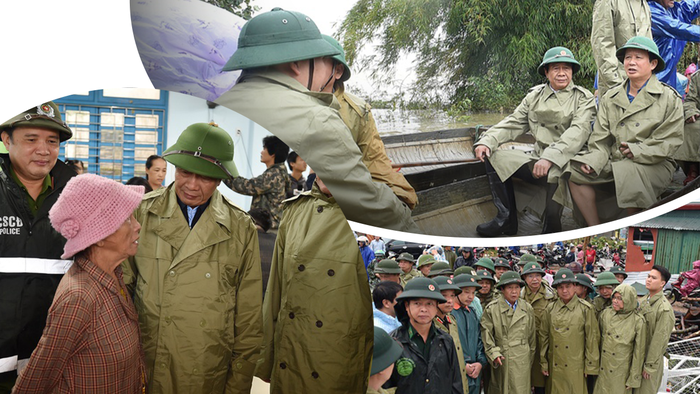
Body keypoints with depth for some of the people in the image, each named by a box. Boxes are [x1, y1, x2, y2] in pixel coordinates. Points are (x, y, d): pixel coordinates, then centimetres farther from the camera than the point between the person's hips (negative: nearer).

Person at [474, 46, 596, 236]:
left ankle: (550, 229, -18)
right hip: (537, 160, 5)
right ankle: (506, 220, -7)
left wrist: (550, 158, -30)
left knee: (556, 173, -39)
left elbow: (579, 131, -15)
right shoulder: (535, 96, 15)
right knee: (495, 157, -8)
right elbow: (513, 123, 12)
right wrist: (487, 141, -8)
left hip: (565, 162, -5)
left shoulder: (583, 98, 1)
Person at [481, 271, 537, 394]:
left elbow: (532, 337, 14)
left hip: (521, 362, 2)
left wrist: (530, 359, 16)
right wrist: (494, 354, -15)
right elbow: (486, 335, -4)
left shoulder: (527, 309, 7)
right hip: (500, 361, -1)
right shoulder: (491, 309, -2)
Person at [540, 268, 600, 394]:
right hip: (555, 368, 3)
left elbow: (592, 339, -2)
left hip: (576, 368, -3)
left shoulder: (585, 309, -3)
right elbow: (544, 338, 10)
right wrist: (543, 363, 8)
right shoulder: (550, 310, 6)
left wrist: (590, 366, -4)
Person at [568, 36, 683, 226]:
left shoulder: (669, 98, 3)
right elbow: (600, 139, 11)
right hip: (614, 161, 5)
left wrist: (636, 151, -17)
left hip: (653, 165, -5)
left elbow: (669, 143, -5)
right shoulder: (611, 98, 16)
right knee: (575, 172, -16)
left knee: (627, 172, -37)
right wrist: (594, 160, -9)